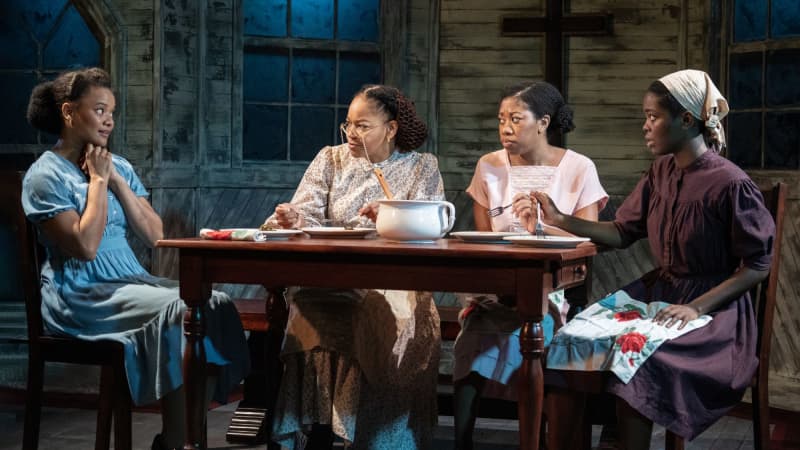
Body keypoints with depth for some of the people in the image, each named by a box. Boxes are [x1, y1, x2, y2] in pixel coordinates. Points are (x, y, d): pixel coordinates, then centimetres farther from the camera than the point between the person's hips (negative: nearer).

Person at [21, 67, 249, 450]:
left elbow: (154, 236, 7)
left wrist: (116, 181, -1)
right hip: (80, 297, -7)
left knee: (216, 304, -18)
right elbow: (84, 247, -18)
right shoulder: (45, 176, -6)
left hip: (130, 282, 7)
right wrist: (97, 180, -9)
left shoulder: (119, 166, 14)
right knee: (180, 311, -29)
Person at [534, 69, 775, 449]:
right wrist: (561, 221, 3)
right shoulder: (660, 172, 7)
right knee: (579, 340, -15)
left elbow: (757, 265, -12)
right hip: (658, 292, 7)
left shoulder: (730, 184, -16)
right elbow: (623, 233, 14)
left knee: (636, 362, -30)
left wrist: (697, 308, -20)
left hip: (713, 308, -7)